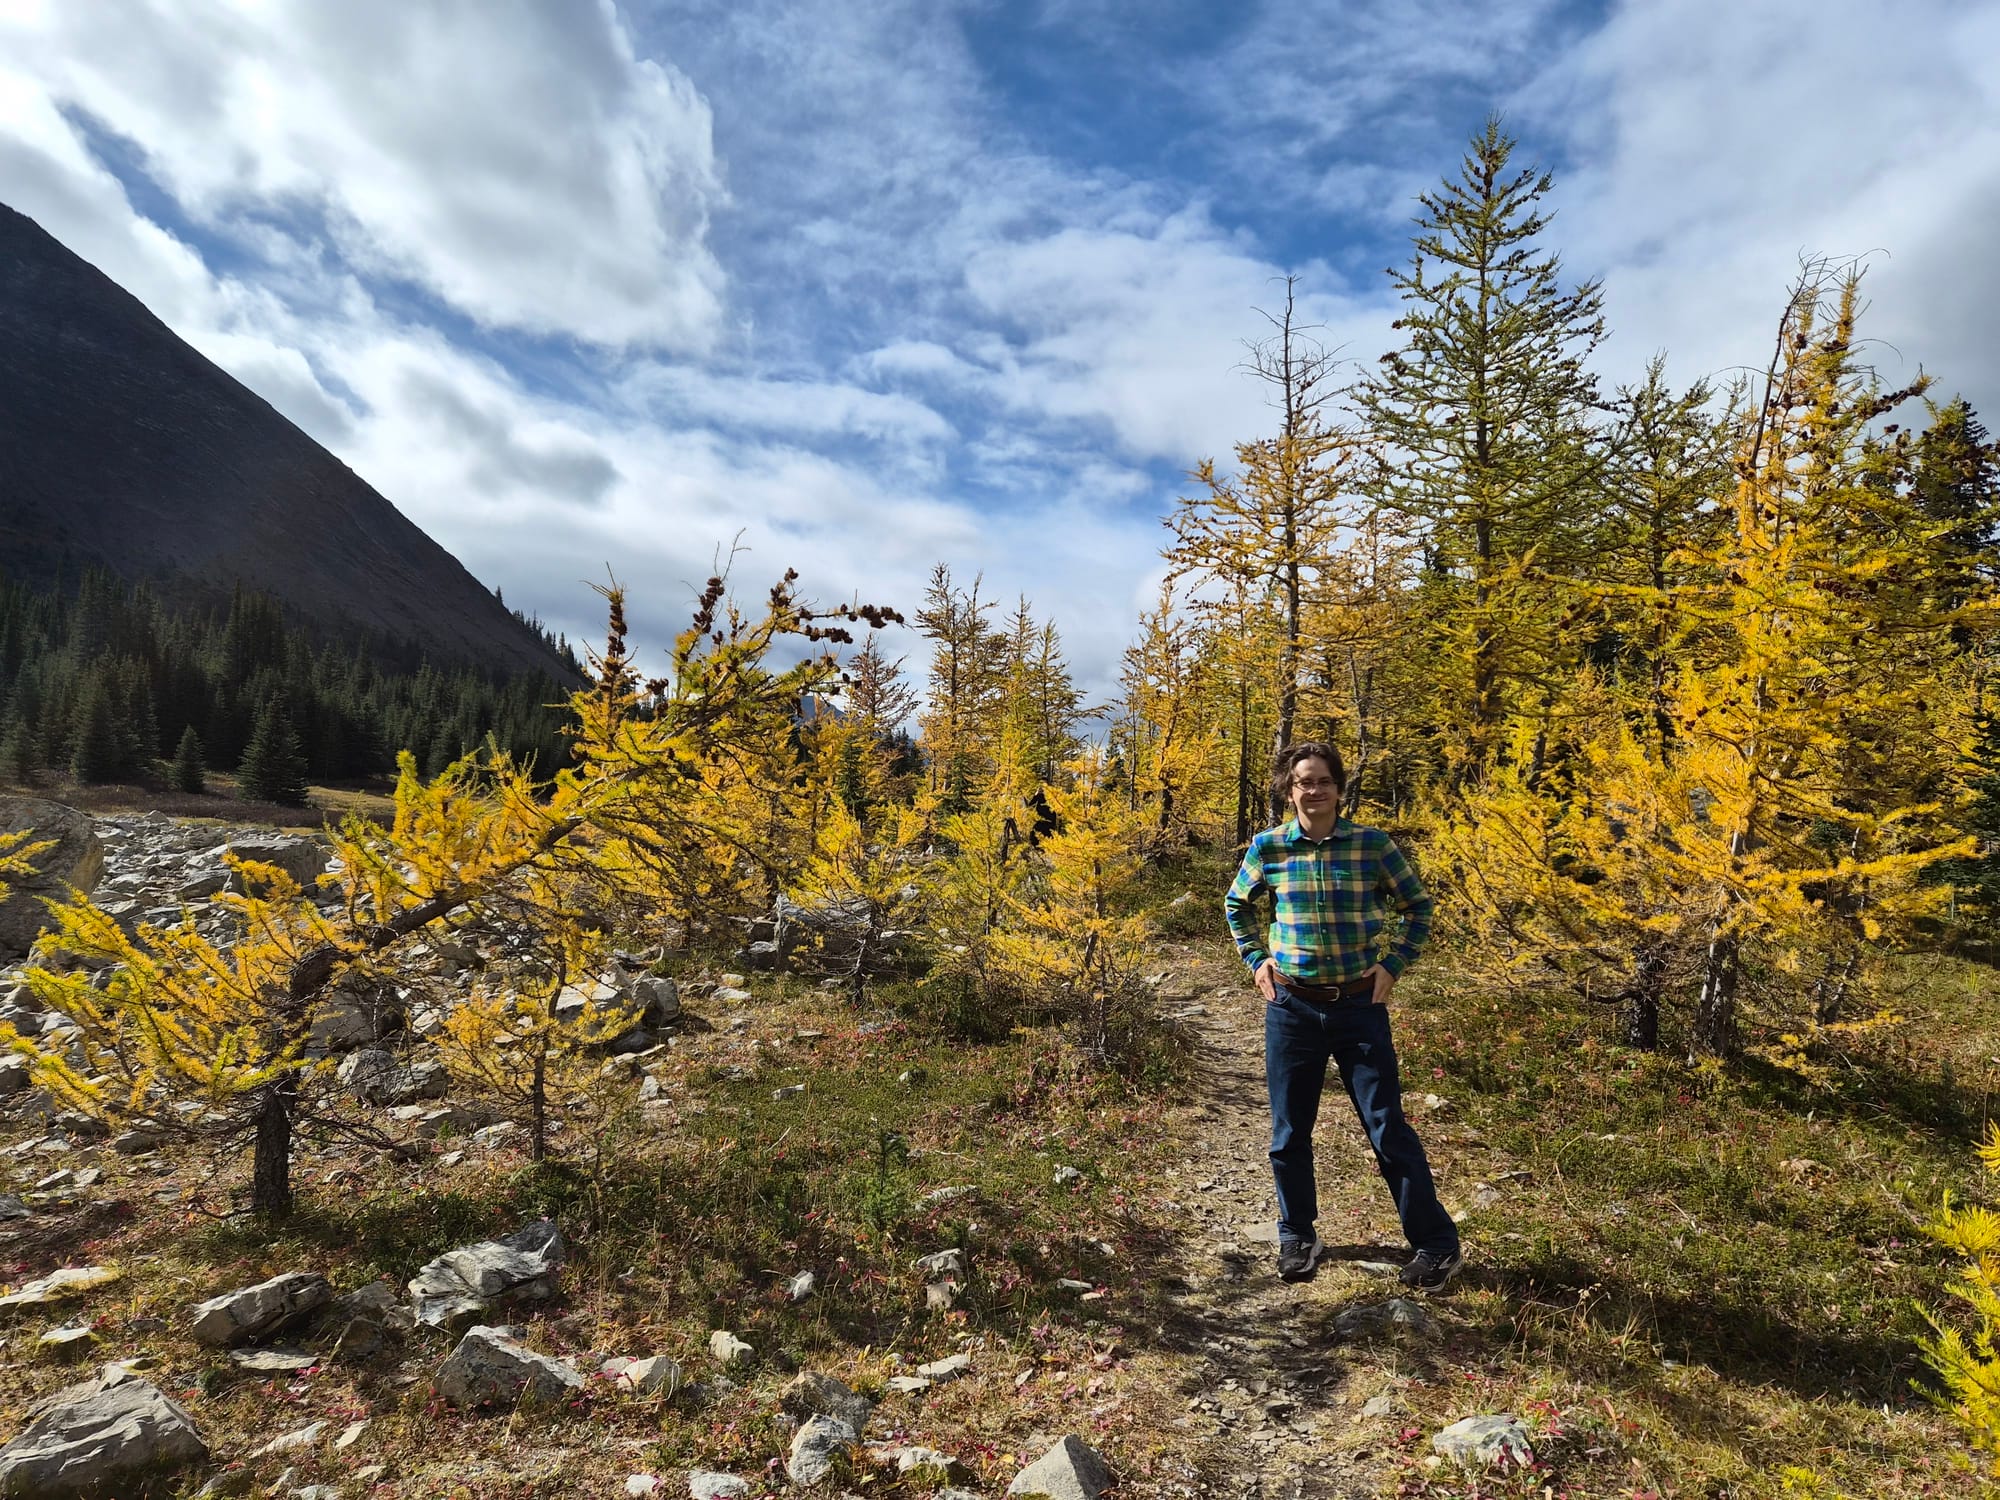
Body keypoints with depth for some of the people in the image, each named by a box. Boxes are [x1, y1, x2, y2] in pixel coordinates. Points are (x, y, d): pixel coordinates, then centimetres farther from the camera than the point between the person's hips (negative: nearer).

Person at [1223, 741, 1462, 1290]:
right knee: (1289, 1132, 11)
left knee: (1388, 1127, 2)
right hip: (1291, 1006, 2)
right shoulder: (1267, 848, -1)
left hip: (1360, 1006, -2)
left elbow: (1417, 905, 9)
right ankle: (1297, 1238, 29)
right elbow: (1237, 905, 17)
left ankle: (1437, 1244, 17)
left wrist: (1393, 964, 0)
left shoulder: (1373, 844, -5)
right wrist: (1256, 959, 6)